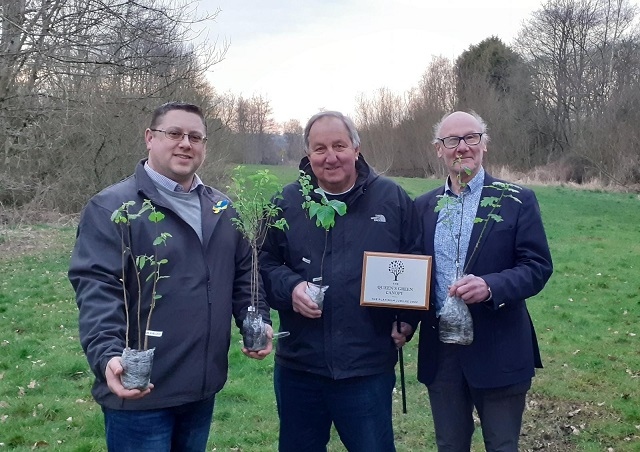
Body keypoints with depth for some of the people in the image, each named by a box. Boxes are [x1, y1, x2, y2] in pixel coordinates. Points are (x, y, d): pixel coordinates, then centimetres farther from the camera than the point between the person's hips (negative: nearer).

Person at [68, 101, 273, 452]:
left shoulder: (222, 209, 12)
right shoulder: (111, 207, -10)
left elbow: (243, 274, 17)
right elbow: (96, 289, -19)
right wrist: (109, 355, -32)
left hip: (203, 385, 6)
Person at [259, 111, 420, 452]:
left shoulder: (392, 199, 2)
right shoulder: (287, 202, 4)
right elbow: (264, 263, 6)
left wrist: (408, 320, -6)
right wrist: (290, 287, -14)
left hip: (369, 369, -1)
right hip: (298, 366, 2)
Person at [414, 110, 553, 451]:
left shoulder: (517, 200, -4)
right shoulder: (424, 206, 8)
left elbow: (538, 266, -9)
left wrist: (490, 286, -26)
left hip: (497, 351, -3)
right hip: (440, 349, 4)